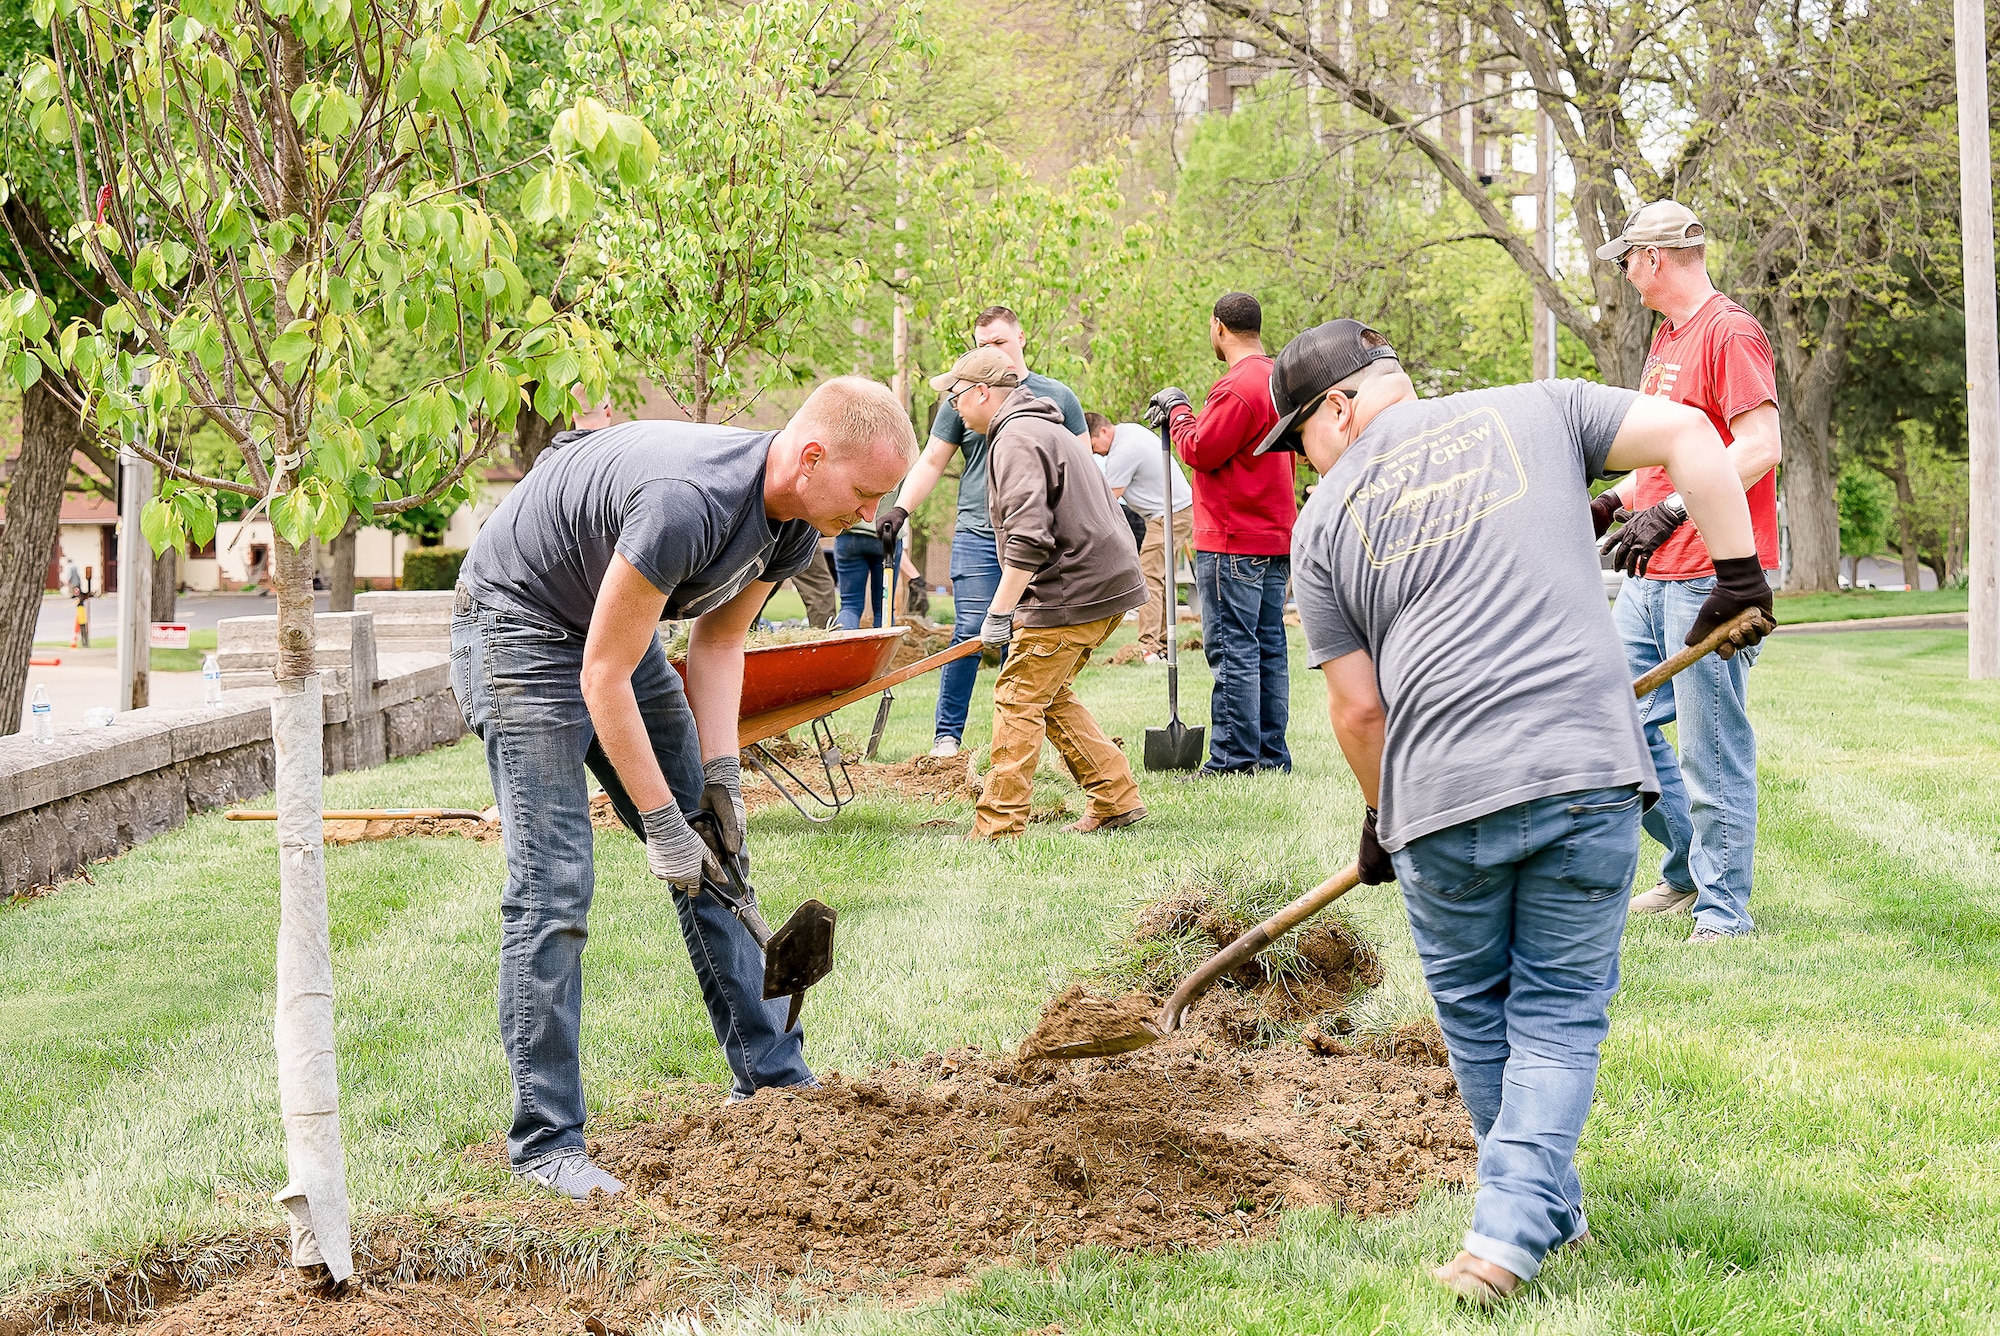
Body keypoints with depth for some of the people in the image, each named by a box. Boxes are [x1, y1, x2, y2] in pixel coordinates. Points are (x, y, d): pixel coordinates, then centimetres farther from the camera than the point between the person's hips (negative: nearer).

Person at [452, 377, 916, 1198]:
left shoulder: (796, 523, -8)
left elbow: (717, 640, 5)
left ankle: (771, 1077, 19)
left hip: (617, 625, 9)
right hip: (519, 624, -9)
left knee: (715, 860, 9)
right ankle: (545, 1141, -9)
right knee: (553, 885, -14)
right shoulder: (687, 505, -36)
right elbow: (603, 677, -29)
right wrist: (660, 822, -23)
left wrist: (719, 775, -7)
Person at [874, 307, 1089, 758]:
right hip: (978, 536, -1)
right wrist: (899, 509, -2)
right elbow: (932, 462, 11)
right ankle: (947, 734, -4)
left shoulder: (1057, 397, 11)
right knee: (969, 631, -10)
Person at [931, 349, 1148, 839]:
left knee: (1018, 700, -8)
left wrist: (1000, 610, -21)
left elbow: (1028, 537, -23)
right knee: (1050, 697, 18)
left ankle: (998, 827, -9)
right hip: (1107, 585, 10)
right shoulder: (1044, 427, 21)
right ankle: (1117, 799, 17)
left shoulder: (1017, 439, -13)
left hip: (1070, 594, -10)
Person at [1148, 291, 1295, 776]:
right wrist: (1184, 414, 8)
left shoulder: (1238, 387, -17)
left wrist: (1177, 410, 0)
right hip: (1275, 538, 10)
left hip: (1233, 544, -10)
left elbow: (1200, 451, -16)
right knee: (1269, 646, 11)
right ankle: (1271, 753, 14)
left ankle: (1233, 757, -6)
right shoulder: (1276, 379, 15)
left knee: (1232, 649, -7)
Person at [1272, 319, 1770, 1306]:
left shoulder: (1325, 521, 9)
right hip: (1590, 776, 1)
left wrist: (1381, 819, 25)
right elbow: (1685, 434, 3)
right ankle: (1511, 1231, -2)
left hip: (1442, 795, -1)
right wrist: (1740, 578, 9)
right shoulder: (1532, 410, 13)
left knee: (1475, 1016, 21)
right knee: (1559, 1014, 11)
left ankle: (1549, 1212, 31)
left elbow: (1358, 711, 10)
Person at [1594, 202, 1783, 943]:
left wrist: (1670, 512, -28)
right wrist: (1613, 502, 21)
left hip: (1710, 575, -10)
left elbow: (1760, 446, -22)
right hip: (1651, 576, 10)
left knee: (1712, 748, -6)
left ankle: (1724, 910, 1)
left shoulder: (1731, 333, -12)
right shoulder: (1666, 340, 18)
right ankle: (1689, 870, 25)